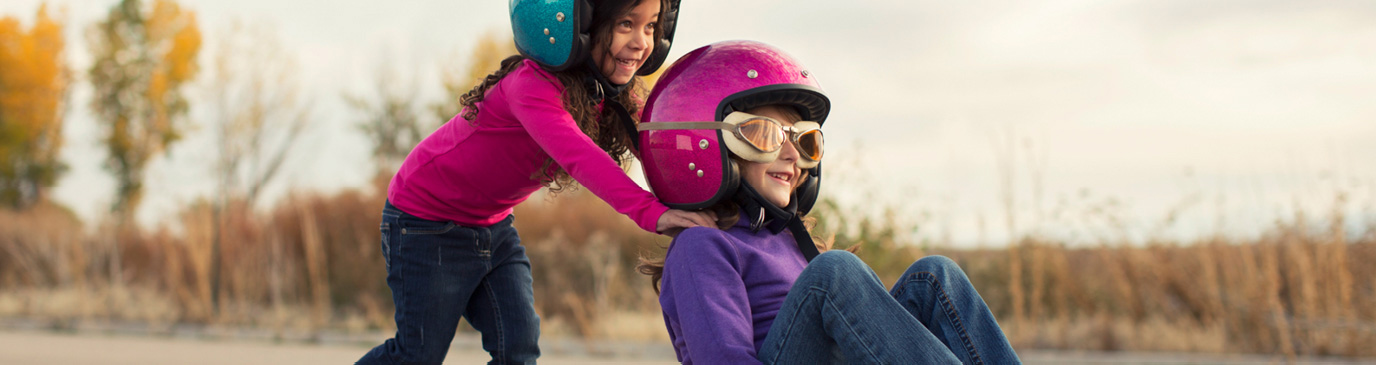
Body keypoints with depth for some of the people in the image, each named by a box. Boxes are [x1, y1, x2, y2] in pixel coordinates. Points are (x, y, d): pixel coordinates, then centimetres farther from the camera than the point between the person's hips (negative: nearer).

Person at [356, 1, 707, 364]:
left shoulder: (613, 101, -9)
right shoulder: (530, 84, -35)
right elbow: (574, 153, -51)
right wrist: (649, 211, -64)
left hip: (492, 225, 7)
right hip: (426, 222, -7)